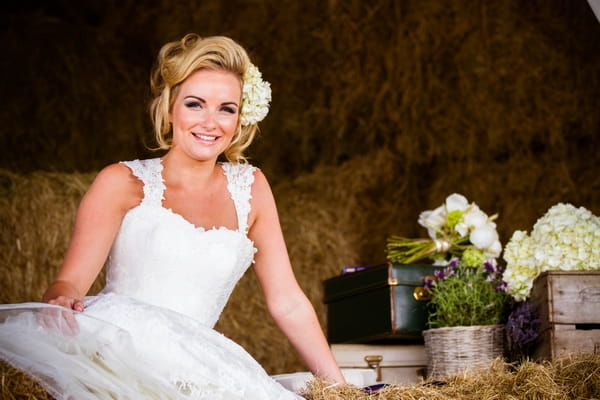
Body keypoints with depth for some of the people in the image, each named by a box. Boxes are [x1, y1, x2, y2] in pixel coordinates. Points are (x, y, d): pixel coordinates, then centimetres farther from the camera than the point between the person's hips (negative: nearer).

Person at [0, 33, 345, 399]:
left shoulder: (250, 188, 16)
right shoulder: (123, 183, 8)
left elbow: (288, 303, 18)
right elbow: (70, 282, -1)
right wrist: (62, 302, -25)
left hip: (189, 369, 2)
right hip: (114, 349, -2)